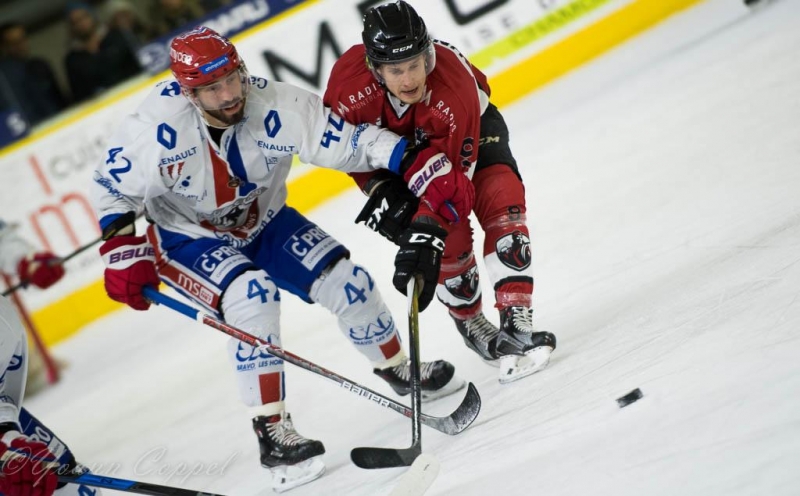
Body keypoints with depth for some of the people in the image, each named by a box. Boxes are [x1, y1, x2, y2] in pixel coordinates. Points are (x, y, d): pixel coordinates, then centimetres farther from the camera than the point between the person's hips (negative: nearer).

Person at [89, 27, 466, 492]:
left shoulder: (276, 104, -28)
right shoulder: (157, 129, -30)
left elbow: (350, 138, -27)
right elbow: (111, 187, -14)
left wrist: (414, 162, -40)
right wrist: (124, 252, -21)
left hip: (263, 223, 3)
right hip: (189, 237, -3)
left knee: (347, 282, -4)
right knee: (253, 295, -30)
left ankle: (399, 369, 27)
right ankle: (273, 433, -20)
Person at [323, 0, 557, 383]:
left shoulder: (456, 84, -42)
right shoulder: (349, 79, -36)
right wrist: (378, 187, -23)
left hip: (470, 128, -1)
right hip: (396, 145, 2)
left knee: (501, 204, -25)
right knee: (449, 237, -14)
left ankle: (516, 323, -28)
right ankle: (471, 325, 9)